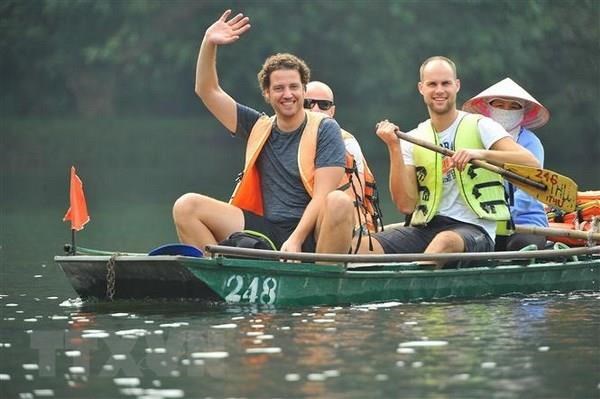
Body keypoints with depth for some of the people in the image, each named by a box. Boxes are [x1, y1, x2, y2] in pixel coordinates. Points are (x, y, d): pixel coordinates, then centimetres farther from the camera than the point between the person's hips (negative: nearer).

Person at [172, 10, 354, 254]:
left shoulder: (325, 129, 2)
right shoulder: (259, 128, 16)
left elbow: (322, 195, -8)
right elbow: (207, 91, 18)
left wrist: (296, 240, -21)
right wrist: (208, 43, 4)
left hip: (311, 235, -4)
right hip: (265, 230, 4)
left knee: (339, 202, -37)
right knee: (186, 207, -12)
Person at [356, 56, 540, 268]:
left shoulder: (479, 126, 4)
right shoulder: (412, 140, 14)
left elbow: (531, 164, -10)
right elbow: (406, 205, 2)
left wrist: (482, 153, -24)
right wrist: (394, 149, -4)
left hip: (475, 229, -4)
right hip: (424, 228, 4)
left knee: (445, 241, -41)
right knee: (363, 247, -25)